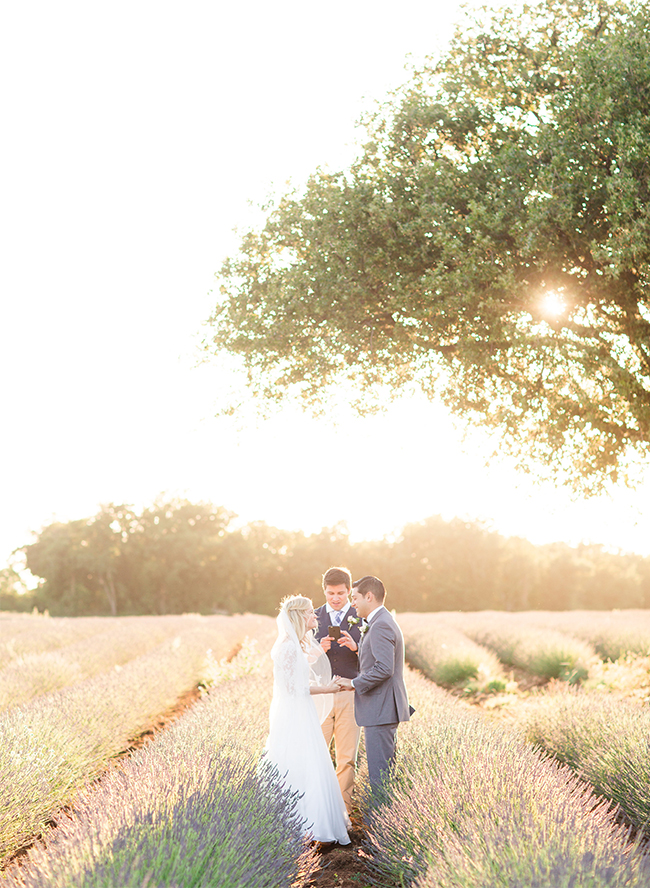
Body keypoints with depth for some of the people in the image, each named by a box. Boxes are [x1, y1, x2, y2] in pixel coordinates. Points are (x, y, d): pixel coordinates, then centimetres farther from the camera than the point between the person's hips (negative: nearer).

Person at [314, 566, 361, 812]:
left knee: (347, 757, 2)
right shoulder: (314, 618, 10)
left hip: (350, 695, -1)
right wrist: (319, 649, -13)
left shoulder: (361, 618, 5)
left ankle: (343, 809, 10)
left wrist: (355, 647, -18)